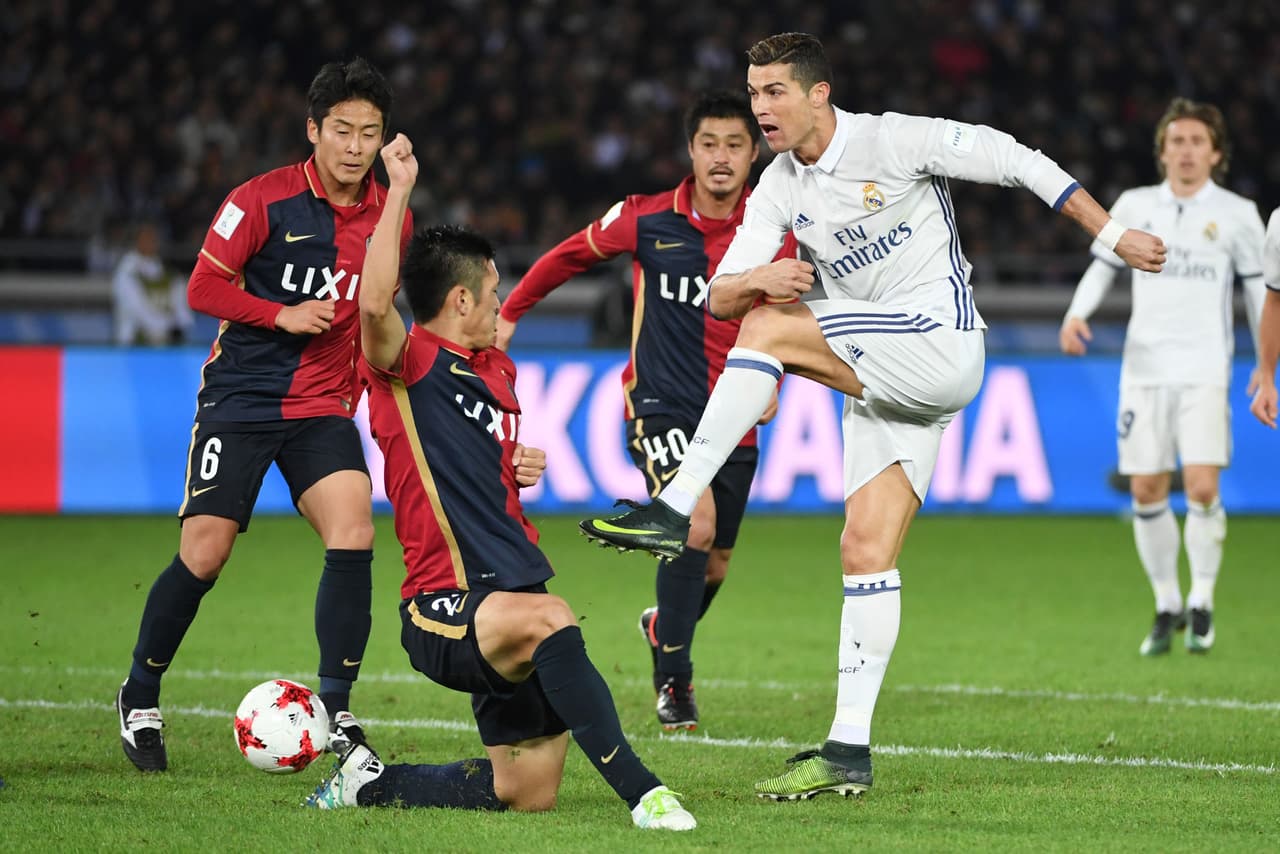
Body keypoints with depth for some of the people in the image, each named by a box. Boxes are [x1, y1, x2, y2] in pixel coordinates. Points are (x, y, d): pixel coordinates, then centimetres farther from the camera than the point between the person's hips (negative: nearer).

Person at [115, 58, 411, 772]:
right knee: (205, 555, -5)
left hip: (323, 407, 3)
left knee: (354, 532, -18)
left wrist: (360, 382, 13)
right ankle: (140, 697, 17)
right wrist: (284, 315, -17)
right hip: (240, 400, -3)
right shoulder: (264, 200, -10)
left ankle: (335, 707, -8)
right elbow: (205, 287, -7)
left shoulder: (387, 216, 3)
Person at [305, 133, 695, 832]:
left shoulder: (496, 370, 18)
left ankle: (366, 780, 28)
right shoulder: (408, 363, -7)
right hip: (445, 609, -9)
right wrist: (400, 190, -28)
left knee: (528, 794, 8)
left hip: (510, 594, 9)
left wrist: (523, 468, 13)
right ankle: (641, 793, -45)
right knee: (549, 618, -40)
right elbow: (374, 303, -31)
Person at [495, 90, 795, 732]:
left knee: (714, 567, 10)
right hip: (660, 406, -3)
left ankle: (663, 628, 45)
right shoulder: (646, 220, -8)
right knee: (696, 523, -25)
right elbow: (570, 256, 9)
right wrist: (509, 313, 16)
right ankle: (674, 680, -8)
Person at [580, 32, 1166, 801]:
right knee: (866, 551, -1)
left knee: (769, 329, -21)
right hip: (881, 383, 7)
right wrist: (759, 278, -20)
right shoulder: (779, 188, 10)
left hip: (940, 341, -7)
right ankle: (850, 752, -2)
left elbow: (1018, 164, -4)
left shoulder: (892, 140, -8)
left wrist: (1114, 235, -6)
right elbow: (719, 297, 4)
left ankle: (673, 509, -20)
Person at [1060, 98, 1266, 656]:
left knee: (1202, 488, -14)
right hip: (1144, 370, 2)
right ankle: (1167, 605, 16)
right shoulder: (1134, 207, 9)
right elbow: (1102, 265, 16)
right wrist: (1076, 313, -3)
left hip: (1204, 373, -2)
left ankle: (1202, 602, 3)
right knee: (1146, 492, 0)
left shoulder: (1236, 214, 4)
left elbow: (1260, 292, 8)